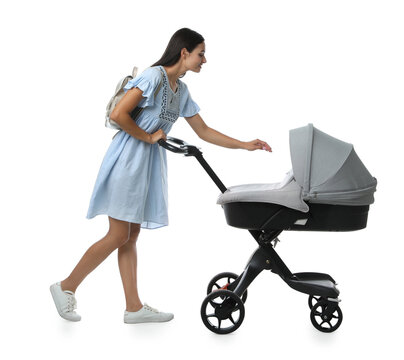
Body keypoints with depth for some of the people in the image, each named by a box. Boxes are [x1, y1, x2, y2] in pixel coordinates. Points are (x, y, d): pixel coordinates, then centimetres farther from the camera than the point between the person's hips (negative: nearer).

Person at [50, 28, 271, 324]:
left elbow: (204, 131, 17)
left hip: (150, 162, 9)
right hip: (129, 158, -9)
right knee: (119, 235, -6)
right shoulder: (154, 76, -13)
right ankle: (67, 287, 9)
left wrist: (244, 145, 13)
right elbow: (118, 115, -21)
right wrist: (148, 137, -10)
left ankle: (134, 307, 13)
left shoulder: (181, 89, 14)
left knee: (131, 236, 10)